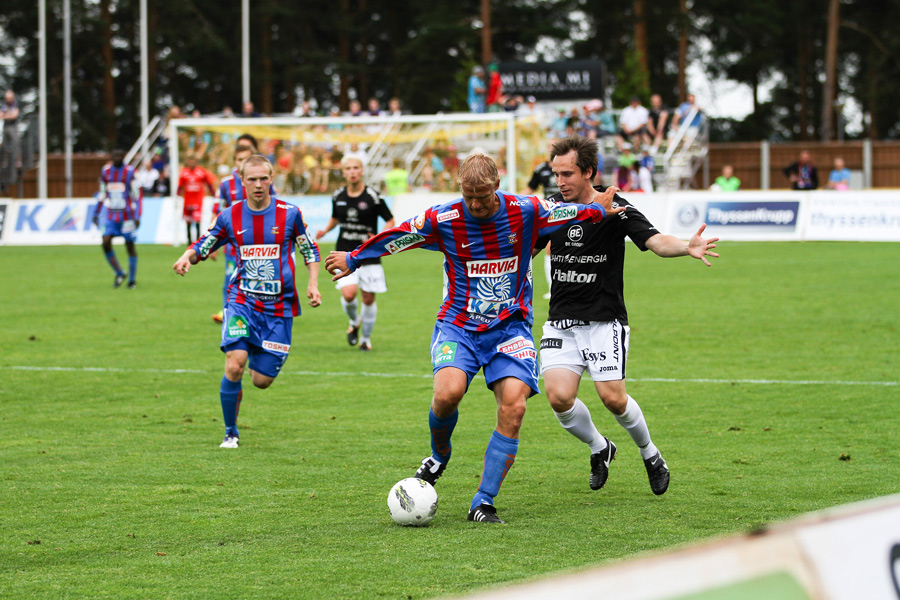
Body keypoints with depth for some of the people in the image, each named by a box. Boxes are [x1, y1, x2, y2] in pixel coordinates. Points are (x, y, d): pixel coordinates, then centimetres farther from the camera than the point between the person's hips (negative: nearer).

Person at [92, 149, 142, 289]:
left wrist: (137, 216, -15)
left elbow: (138, 195, -7)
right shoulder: (105, 171, 7)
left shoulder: (130, 172, -8)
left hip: (127, 216, -4)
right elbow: (102, 193, 18)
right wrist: (96, 213, 16)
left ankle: (132, 280, 14)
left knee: (130, 246, 2)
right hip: (111, 215, 4)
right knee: (106, 243, -12)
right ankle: (119, 273, 5)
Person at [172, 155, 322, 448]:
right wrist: (187, 256, -11)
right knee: (234, 366, -20)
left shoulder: (289, 213, -2)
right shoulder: (230, 217, 1)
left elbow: (310, 250, 10)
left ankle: (259, 360, 36)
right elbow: (202, 246, 11)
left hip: (279, 306, 0)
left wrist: (313, 285, -2)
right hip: (242, 301, 0)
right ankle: (231, 433, -1)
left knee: (261, 381, -3)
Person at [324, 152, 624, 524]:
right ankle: (439, 456, 8)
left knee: (513, 406, -19)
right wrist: (352, 260, 13)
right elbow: (394, 238, 4)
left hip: (510, 326, 1)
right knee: (448, 391, -27)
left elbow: (571, 213, 11)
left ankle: (483, 503, -11)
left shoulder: (525, 212, -8)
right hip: (458, 326, -1)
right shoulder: (442, 220, -9)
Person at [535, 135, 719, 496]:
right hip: (561, 321, 4)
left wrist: (687, 248, -41)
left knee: (612, 397, -13)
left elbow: (655, 241, -21)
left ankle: (649, 453, 17)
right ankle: (599, 448, 18)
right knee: (559, 396, -12)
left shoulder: (614, 209, -10)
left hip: (604, 320, -4)